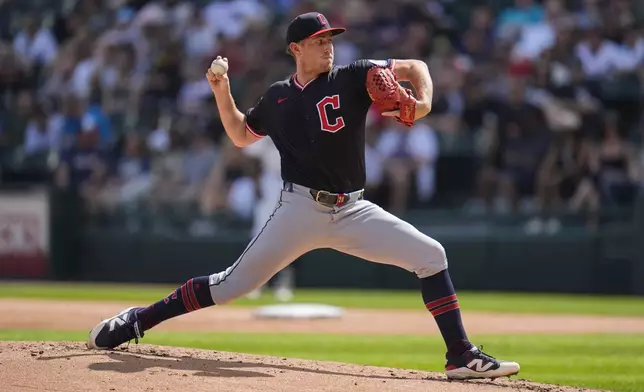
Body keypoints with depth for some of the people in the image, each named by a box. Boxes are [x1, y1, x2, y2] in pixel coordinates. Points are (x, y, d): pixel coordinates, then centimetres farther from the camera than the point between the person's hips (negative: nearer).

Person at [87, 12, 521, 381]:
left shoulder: (350, 78, 3)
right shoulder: (277, 97, 9)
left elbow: (415, 67, -1)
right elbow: (241, 136, 23)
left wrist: (424, 102, -21)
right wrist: (222, 92, 9)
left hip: (353, 211, 1)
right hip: (301, 210, -1)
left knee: (431, 255, -12)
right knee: (233, 284, -6)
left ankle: (461, 356, -7)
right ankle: (138, 321, 5)